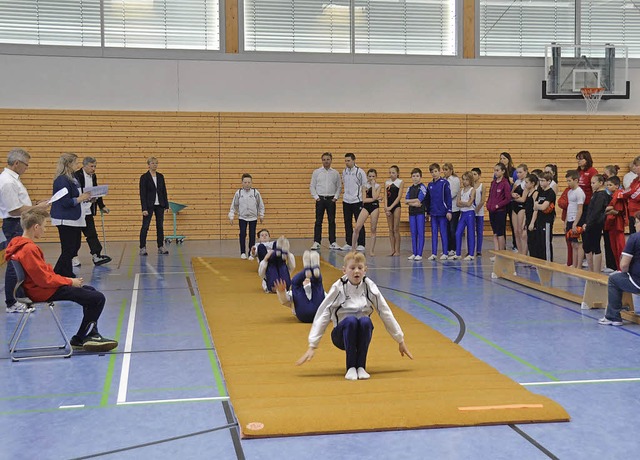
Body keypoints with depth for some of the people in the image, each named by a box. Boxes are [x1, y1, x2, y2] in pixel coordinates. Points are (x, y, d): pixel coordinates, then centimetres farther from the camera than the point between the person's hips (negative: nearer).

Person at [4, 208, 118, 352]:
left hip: (42, 286, 11)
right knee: (98, 299, -13)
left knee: (90, 291, 22)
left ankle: (91, 335, 23)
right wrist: (70, 281, -12)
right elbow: (44, 279, -24)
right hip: (44, 292, -11)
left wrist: (66, 279, 7)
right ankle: (80, 339, 6)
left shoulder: (21, 245, 10)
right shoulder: (29, 249, -23)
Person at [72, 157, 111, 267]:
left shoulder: (93, 176, 11)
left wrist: (102, 206, 17)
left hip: (87, 211, 7)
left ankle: (96, 256, 0)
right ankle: (73, 257, 12)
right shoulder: (76, 176, -14)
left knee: (92, 234, 2)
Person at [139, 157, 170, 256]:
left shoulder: (160, 176, 8)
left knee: (160, 226, 7)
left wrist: (166, 205, 4)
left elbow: (164, 191, 10)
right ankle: (142, 248, 2)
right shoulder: (144, 177, -6)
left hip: (159, 205, 5)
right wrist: (144, 208, -15)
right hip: (149, 205, -5)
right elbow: (142, 194, -10)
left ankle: (161, 247, 13)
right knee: (145, 226, -2)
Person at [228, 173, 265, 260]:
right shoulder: (238, 193, -5)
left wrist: (261, 215, 8)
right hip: (242, 217, 0)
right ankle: (243, 253, 8)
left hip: (253, 217, 0)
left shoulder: (255, 192, -6)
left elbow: (261, 205, 5)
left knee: (252, 235, 3)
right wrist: (231, 216, 0)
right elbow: (234, 205, 2)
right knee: (242, 235, -3)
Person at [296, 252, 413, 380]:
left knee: (365, 321, -32)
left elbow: (386, 313, 1)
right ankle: (351, 367, -22)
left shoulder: (369, 287, -5)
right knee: (351, 320, -34)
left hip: (362, 335, 2)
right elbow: (322, 316, -11)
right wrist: (312, 346, -17)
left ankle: (361, 366, -19)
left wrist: (400, 341, 6)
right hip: (342, 335, -1)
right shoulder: (338, 288, -10)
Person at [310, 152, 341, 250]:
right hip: (320, 199, -1)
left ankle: (332, 242, 8)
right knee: (318, 221, 0)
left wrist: (336, 197, -2)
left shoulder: (335, 173, 7)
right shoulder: (316, 172, 4)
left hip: (331, 199, 1)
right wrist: (316, 197, -5)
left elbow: (338, 187, 11)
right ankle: (316, 242, 3)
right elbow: (312, 186, 4)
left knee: (332, 221, 3)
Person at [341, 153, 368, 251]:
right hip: (346, 201, 5)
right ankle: (348, 244, 16)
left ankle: (361, 244, 3)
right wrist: (346, 193, 13)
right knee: (347, 223, 9)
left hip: (357, 201, -5)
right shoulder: (344, 172, 8)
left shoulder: (359, 172, -8)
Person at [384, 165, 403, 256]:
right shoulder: (387, 183, 9)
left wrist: (391, 207, -16)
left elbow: (399, 196, -9)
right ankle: (392, 250, 9)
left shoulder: (400, 182, -2)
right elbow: (386, 197, 5)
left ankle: (397, 250, 1)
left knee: (396, 229, -4)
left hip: (396, 206, -4)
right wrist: (386, 208, -8)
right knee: (390, 229, 5)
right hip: (388, 207, 4)